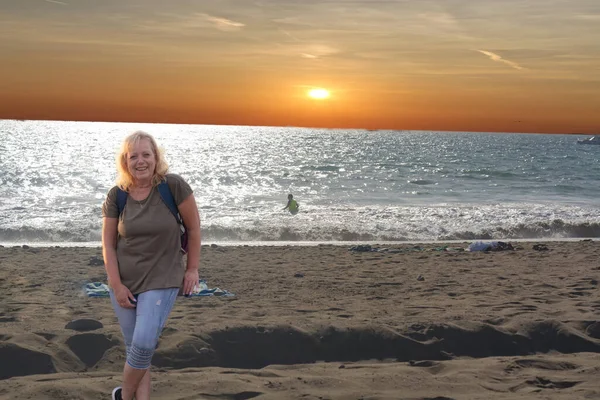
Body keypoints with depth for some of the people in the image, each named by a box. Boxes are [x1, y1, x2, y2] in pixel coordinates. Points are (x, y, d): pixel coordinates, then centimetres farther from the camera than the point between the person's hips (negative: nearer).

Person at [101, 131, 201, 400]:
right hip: (124, 281, 3)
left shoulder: (173, 186, -13)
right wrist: (117, 285, -6)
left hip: (161, 281, -3)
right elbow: (108, 244, 0)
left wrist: (192, 269, 0)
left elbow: (193, 227, -3)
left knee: (143, 345, -11)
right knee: (134, 347, 7)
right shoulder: (116, 196, -4)